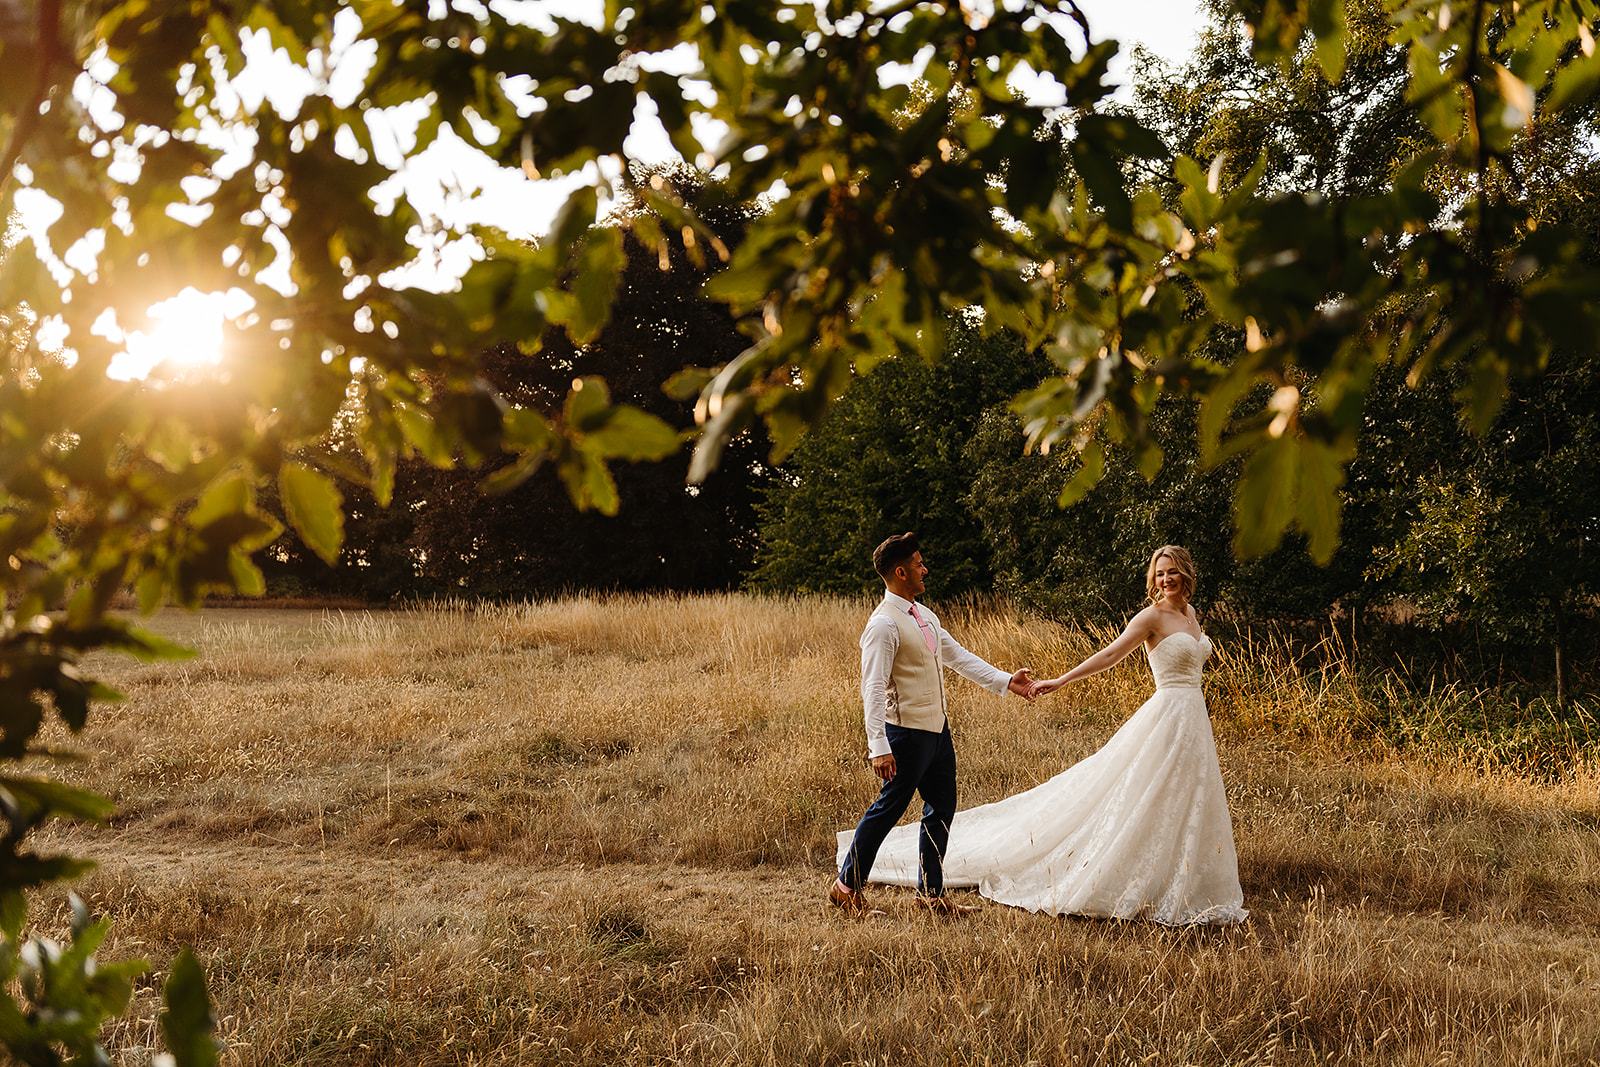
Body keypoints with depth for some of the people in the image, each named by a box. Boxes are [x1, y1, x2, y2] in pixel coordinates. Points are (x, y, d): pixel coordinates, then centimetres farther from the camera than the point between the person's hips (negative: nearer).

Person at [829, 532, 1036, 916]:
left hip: (937, 729, 9)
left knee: (942, 808, 12)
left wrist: (1006, 681, 10)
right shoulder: (884, 624, -18)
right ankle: (847, 886, 13)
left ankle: (930, 892, 22)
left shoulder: (924, 616, 11)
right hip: (907, 733, -9)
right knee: (889, 808, -1)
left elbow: (957, 657, 17)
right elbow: (873, 688, -22)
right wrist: (879, 747, -27)